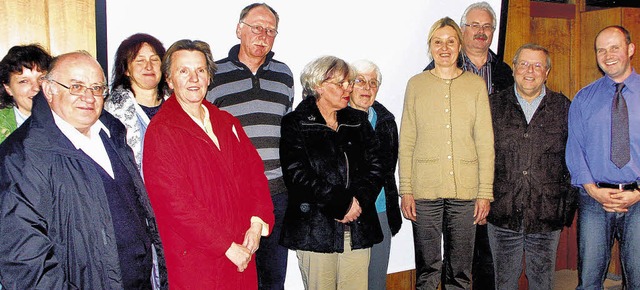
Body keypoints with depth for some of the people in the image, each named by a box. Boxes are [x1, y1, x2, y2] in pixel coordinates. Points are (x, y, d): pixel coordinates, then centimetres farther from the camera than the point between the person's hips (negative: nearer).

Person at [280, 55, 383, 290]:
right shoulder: (295, 124, 0)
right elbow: (297, 175, -11)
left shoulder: (358, 121, 16)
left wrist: (359, 201, -9)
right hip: (315, 229, -4)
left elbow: (375, 167, 9)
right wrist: (342, 204, -12)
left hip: (359, 228, 4)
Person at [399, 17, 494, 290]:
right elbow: (406, 141, 5)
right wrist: (406, 190, -1)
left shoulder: (476, 84, 8)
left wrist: (485, 192, -1)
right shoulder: (416, 84, 7)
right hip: (425, 190, 0)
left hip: (466, 191, 1)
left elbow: (485, 142, 6)